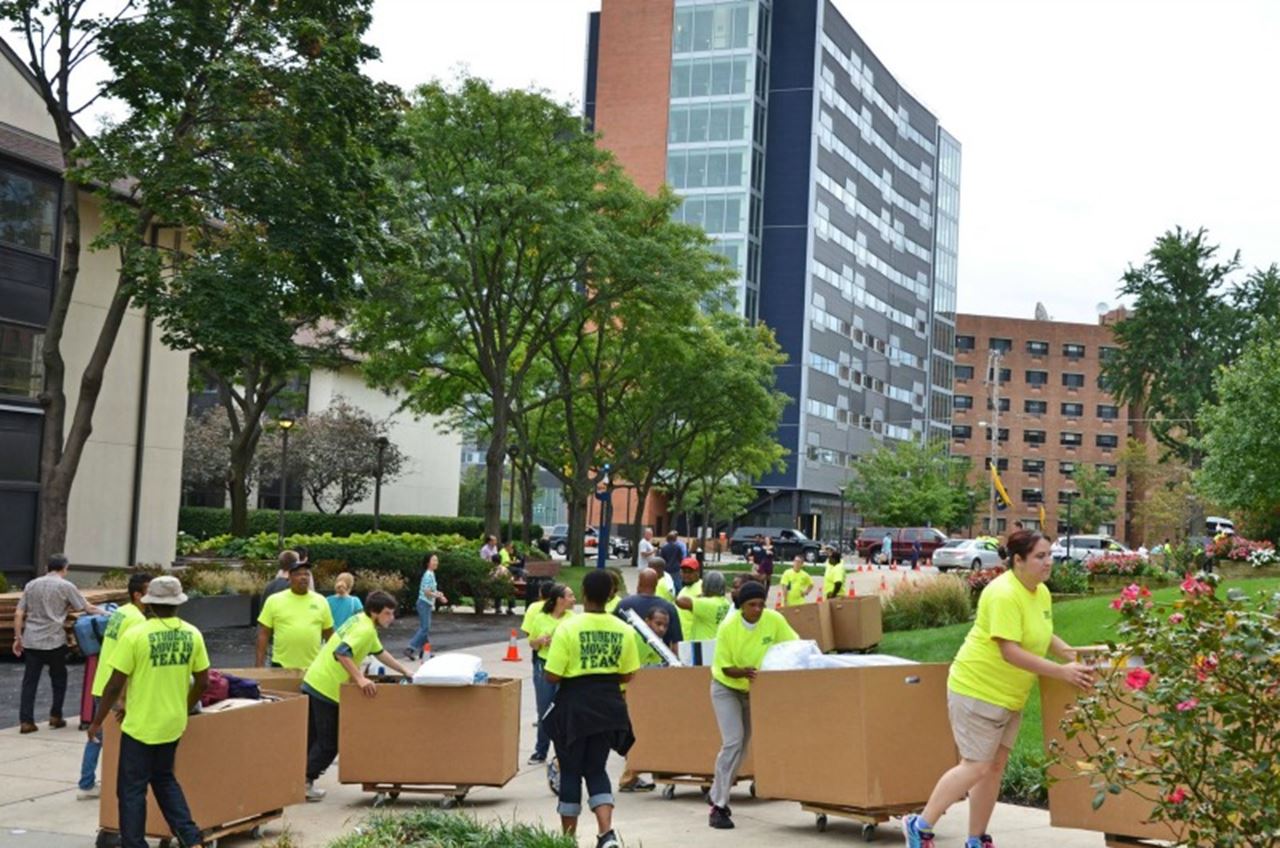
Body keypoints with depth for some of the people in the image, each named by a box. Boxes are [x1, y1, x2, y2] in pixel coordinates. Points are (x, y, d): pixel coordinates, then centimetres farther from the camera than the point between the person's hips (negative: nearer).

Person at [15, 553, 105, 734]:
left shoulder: (31, 585, 12)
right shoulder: (65, 586, -1)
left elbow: (18, 615, 8)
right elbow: (88, 609, -1)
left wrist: (18, 638, 12)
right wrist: (104, 613, 15)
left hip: (31, 641, 4)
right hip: (54, 641, -4)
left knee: (29, 681, 5)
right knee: (59, 679, 15)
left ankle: (26, 721, 1)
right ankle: (55, 716, 18)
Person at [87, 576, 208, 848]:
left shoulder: (136, 635, -15)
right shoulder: (192, 635, -2)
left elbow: (115, 685, -12)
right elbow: (202, 682, 4)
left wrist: (97, 722, -1)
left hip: (139, 725, -5)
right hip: (173, 724, 5)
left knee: (132, 790, 7)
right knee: (165, 779, 23)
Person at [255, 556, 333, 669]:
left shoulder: (321, 601, 7)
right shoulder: (274, 601, 1)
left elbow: (329, 635, 12)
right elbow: (263, 635, 1)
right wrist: (260, 667, -4)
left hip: (313, 668, 2)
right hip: (281, 668, -2)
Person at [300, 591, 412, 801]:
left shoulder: (361, 621, 15)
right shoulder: (365, 630, -17)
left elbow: (380, 652, 28)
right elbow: (341, 653, -32)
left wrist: (404, 671, 29)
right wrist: (360, 679, -34)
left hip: (313, 682, 10)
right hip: (327, 689, -10)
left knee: (311, 738, 18)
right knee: (329, 742, 0)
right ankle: (305, 782, 3)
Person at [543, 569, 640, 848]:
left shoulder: (568, 628, -13)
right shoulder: (623, 630, -2)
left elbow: (552, 676, -14)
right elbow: (627, 675, 4)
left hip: (575, 706, -3)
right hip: (608, 707, 3)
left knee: (571, 772, 11)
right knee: (596, 770, 14)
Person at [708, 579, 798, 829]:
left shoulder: (774, 620, -19)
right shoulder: (728, 626, -25)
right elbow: (725, 667, -19)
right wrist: (743, 673, -39)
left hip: (755, 688, 4)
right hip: (726, 688, -4)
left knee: (743, 744, 11)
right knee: (733, 742, -17)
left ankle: (717, 796, 29)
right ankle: (719, 807, -10)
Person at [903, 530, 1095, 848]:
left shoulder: (1042, 592, 6)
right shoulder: (1004, 594, -24)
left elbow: (1043, 635, 22)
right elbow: (1010, 652, -29)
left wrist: (1070, 654, 3)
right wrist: (1061, 671, -28)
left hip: (1009, 695, 9)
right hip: (977, 690, -9)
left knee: (995, 766, 11)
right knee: (976, 766, -8)